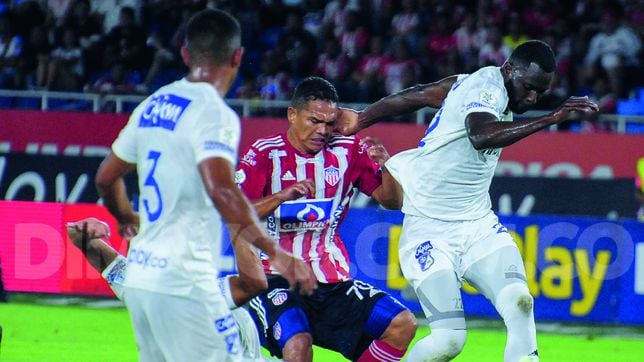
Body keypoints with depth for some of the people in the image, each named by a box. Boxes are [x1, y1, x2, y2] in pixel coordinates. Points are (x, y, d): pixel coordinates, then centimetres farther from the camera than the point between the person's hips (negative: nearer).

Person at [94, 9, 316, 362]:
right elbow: (221, 190, -26)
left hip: (139, 275, 8)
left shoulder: (152, 105, 12)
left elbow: (107, 177, 22)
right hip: (183, 280, -8)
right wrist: (275, 252, -27)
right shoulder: (213, 112, -12)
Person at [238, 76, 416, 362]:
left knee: (403, 326, -10)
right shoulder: (264, 154, -3)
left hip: (333, 282, 5)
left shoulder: (347, 151, 7)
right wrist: (282, 196, -28)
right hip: (277, 281, -5)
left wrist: (385, 166, -12)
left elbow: (391, 201, 8)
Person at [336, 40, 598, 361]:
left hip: (478, 224, 8)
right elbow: (481, 136, -42)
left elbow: (416, 96, 18)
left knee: (519, 301, -17)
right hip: (431, 229, -8)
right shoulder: (487, 88, -19)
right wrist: (551, 118, -45)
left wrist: (361, 120, 30)